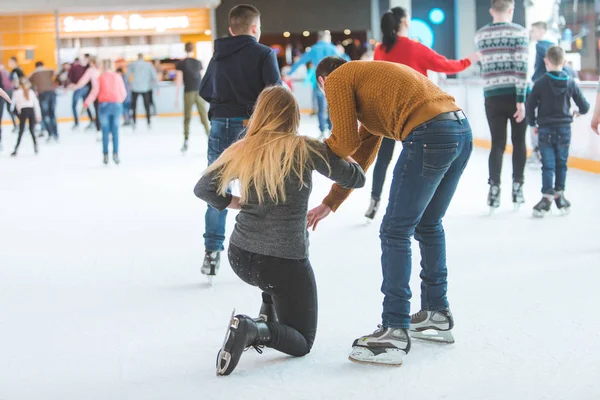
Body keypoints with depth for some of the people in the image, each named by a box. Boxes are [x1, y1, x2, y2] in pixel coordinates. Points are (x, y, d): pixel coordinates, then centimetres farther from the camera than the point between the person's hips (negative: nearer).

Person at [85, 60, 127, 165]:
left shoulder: (99, 78, 2)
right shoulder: (118, 76, 7)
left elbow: (94, 92, -2)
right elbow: (123, 93, 10)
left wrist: (86, 104, 5)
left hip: (104, 104, -1)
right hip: (116, 104, 1)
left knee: (105, 131, 3)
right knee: (115, 131, 4)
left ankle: (106, 155, 1)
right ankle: (115, 153, -5)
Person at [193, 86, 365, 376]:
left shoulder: (242, 151, -1)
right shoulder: (305, 149, -10)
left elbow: (202, 189, 7)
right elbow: (356, 179, -3)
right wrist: (347, 159, 18)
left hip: (240, 258, 5)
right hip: (285, 261, -4)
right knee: (301, 343, 12)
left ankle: (266, 317, 19)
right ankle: (259, 330, -18)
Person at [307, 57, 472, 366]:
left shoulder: (337, 79, 9)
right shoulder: (369, 77, 34)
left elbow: (345, 144, 3)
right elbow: (360, 158, 33)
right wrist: (328, 204, 34)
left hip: (429, 135, -9)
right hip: (462, 129, 9)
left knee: (395, 233, -2)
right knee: (428, 225, 23)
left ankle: (395, 333, -3)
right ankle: (437, 314, 33)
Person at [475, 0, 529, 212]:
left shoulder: (480, 35, 5)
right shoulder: (519, 31, -6)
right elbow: (521, 67, -12)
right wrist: (521, 99, -13)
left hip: (493, 96, 2)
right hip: (516, 94, -2)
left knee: (497, 143, 6)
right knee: (519, 142, 10)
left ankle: (494, 190, -2)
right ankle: (517, 188, 13)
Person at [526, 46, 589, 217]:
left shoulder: (541, 83, -9)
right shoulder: (571, 83, -2)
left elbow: (530, 105, -9)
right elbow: (584, 106, 1)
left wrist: (532, 123, 8)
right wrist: (579, 112, 24)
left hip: (545, 129, -2)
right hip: (564, 128, 2)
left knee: (548, 164, -1)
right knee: (562, 163, 14)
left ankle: (547, 197, -8)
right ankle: (559, 194, 19)